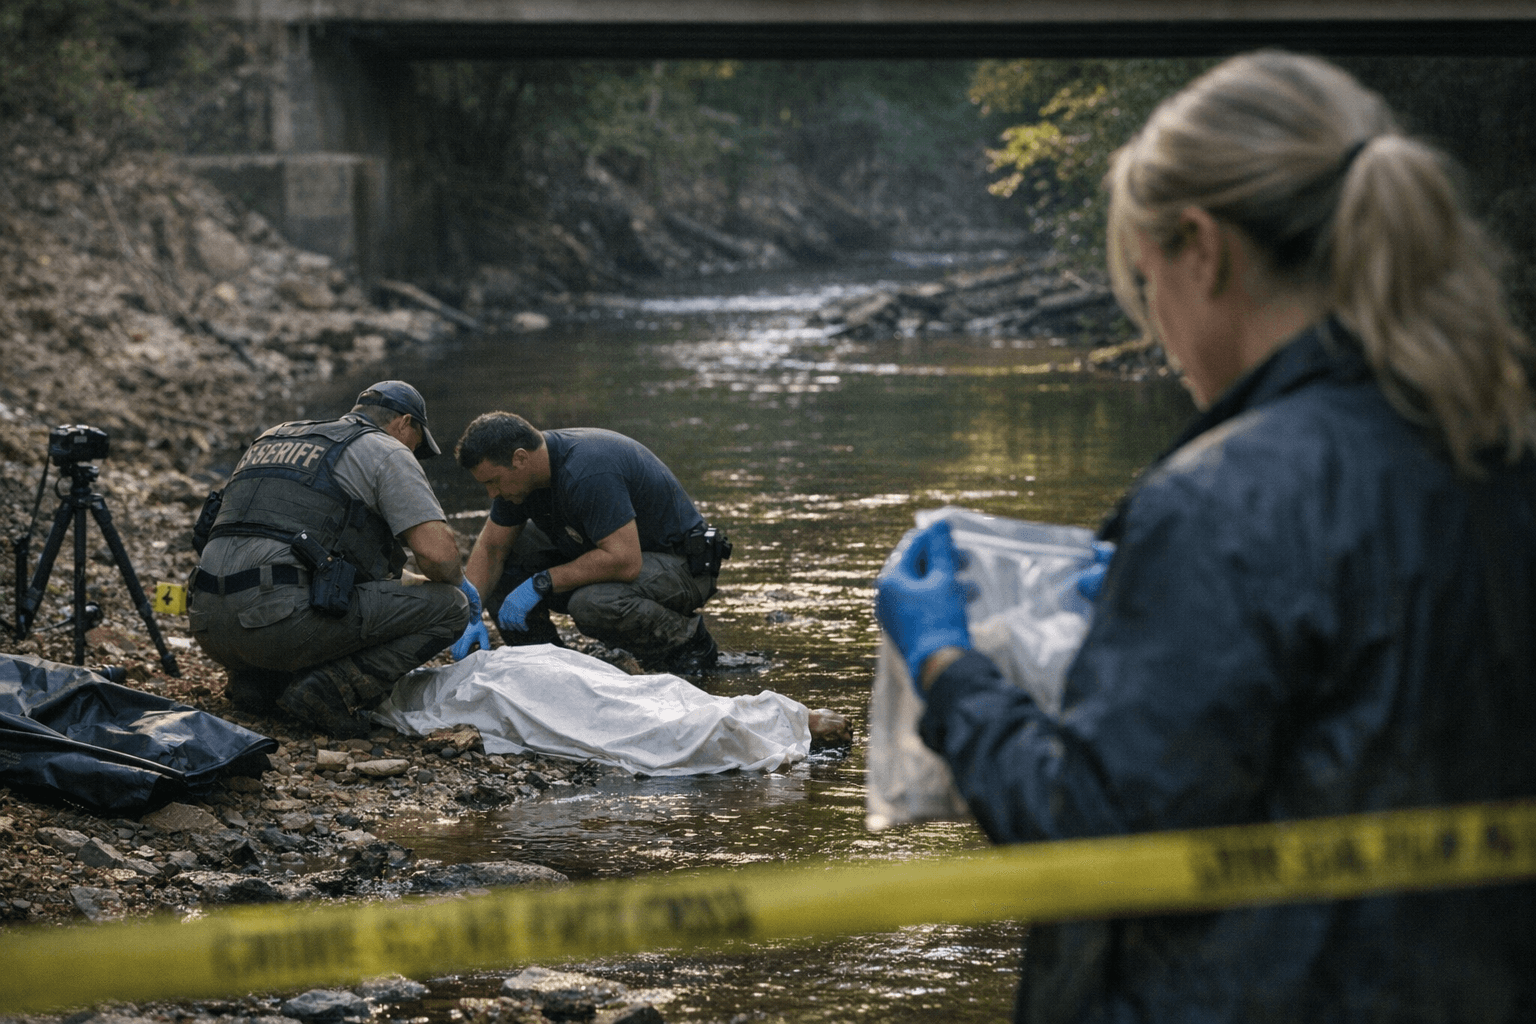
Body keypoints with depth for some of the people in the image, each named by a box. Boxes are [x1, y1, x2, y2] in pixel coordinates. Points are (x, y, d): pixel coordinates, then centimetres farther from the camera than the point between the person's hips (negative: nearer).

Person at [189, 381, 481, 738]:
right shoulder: (386, 451, 8)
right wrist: (460, 584, 20)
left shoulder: (272, 439, 31)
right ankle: (330, 691, -10)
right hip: (281, 624, -8)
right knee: (448, 605, 4)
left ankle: (258, 679, 10)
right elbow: (437, 552, -4)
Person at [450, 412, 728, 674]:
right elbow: (490, 546, 4)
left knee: (592, 603, -36)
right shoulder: (519, 472, -6)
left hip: (681, 564, -9)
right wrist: (470, 616, -11)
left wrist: (540, 583, -31)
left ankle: (688, 641, -10)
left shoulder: (587, 473, -33)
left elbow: (624, 562, -38)